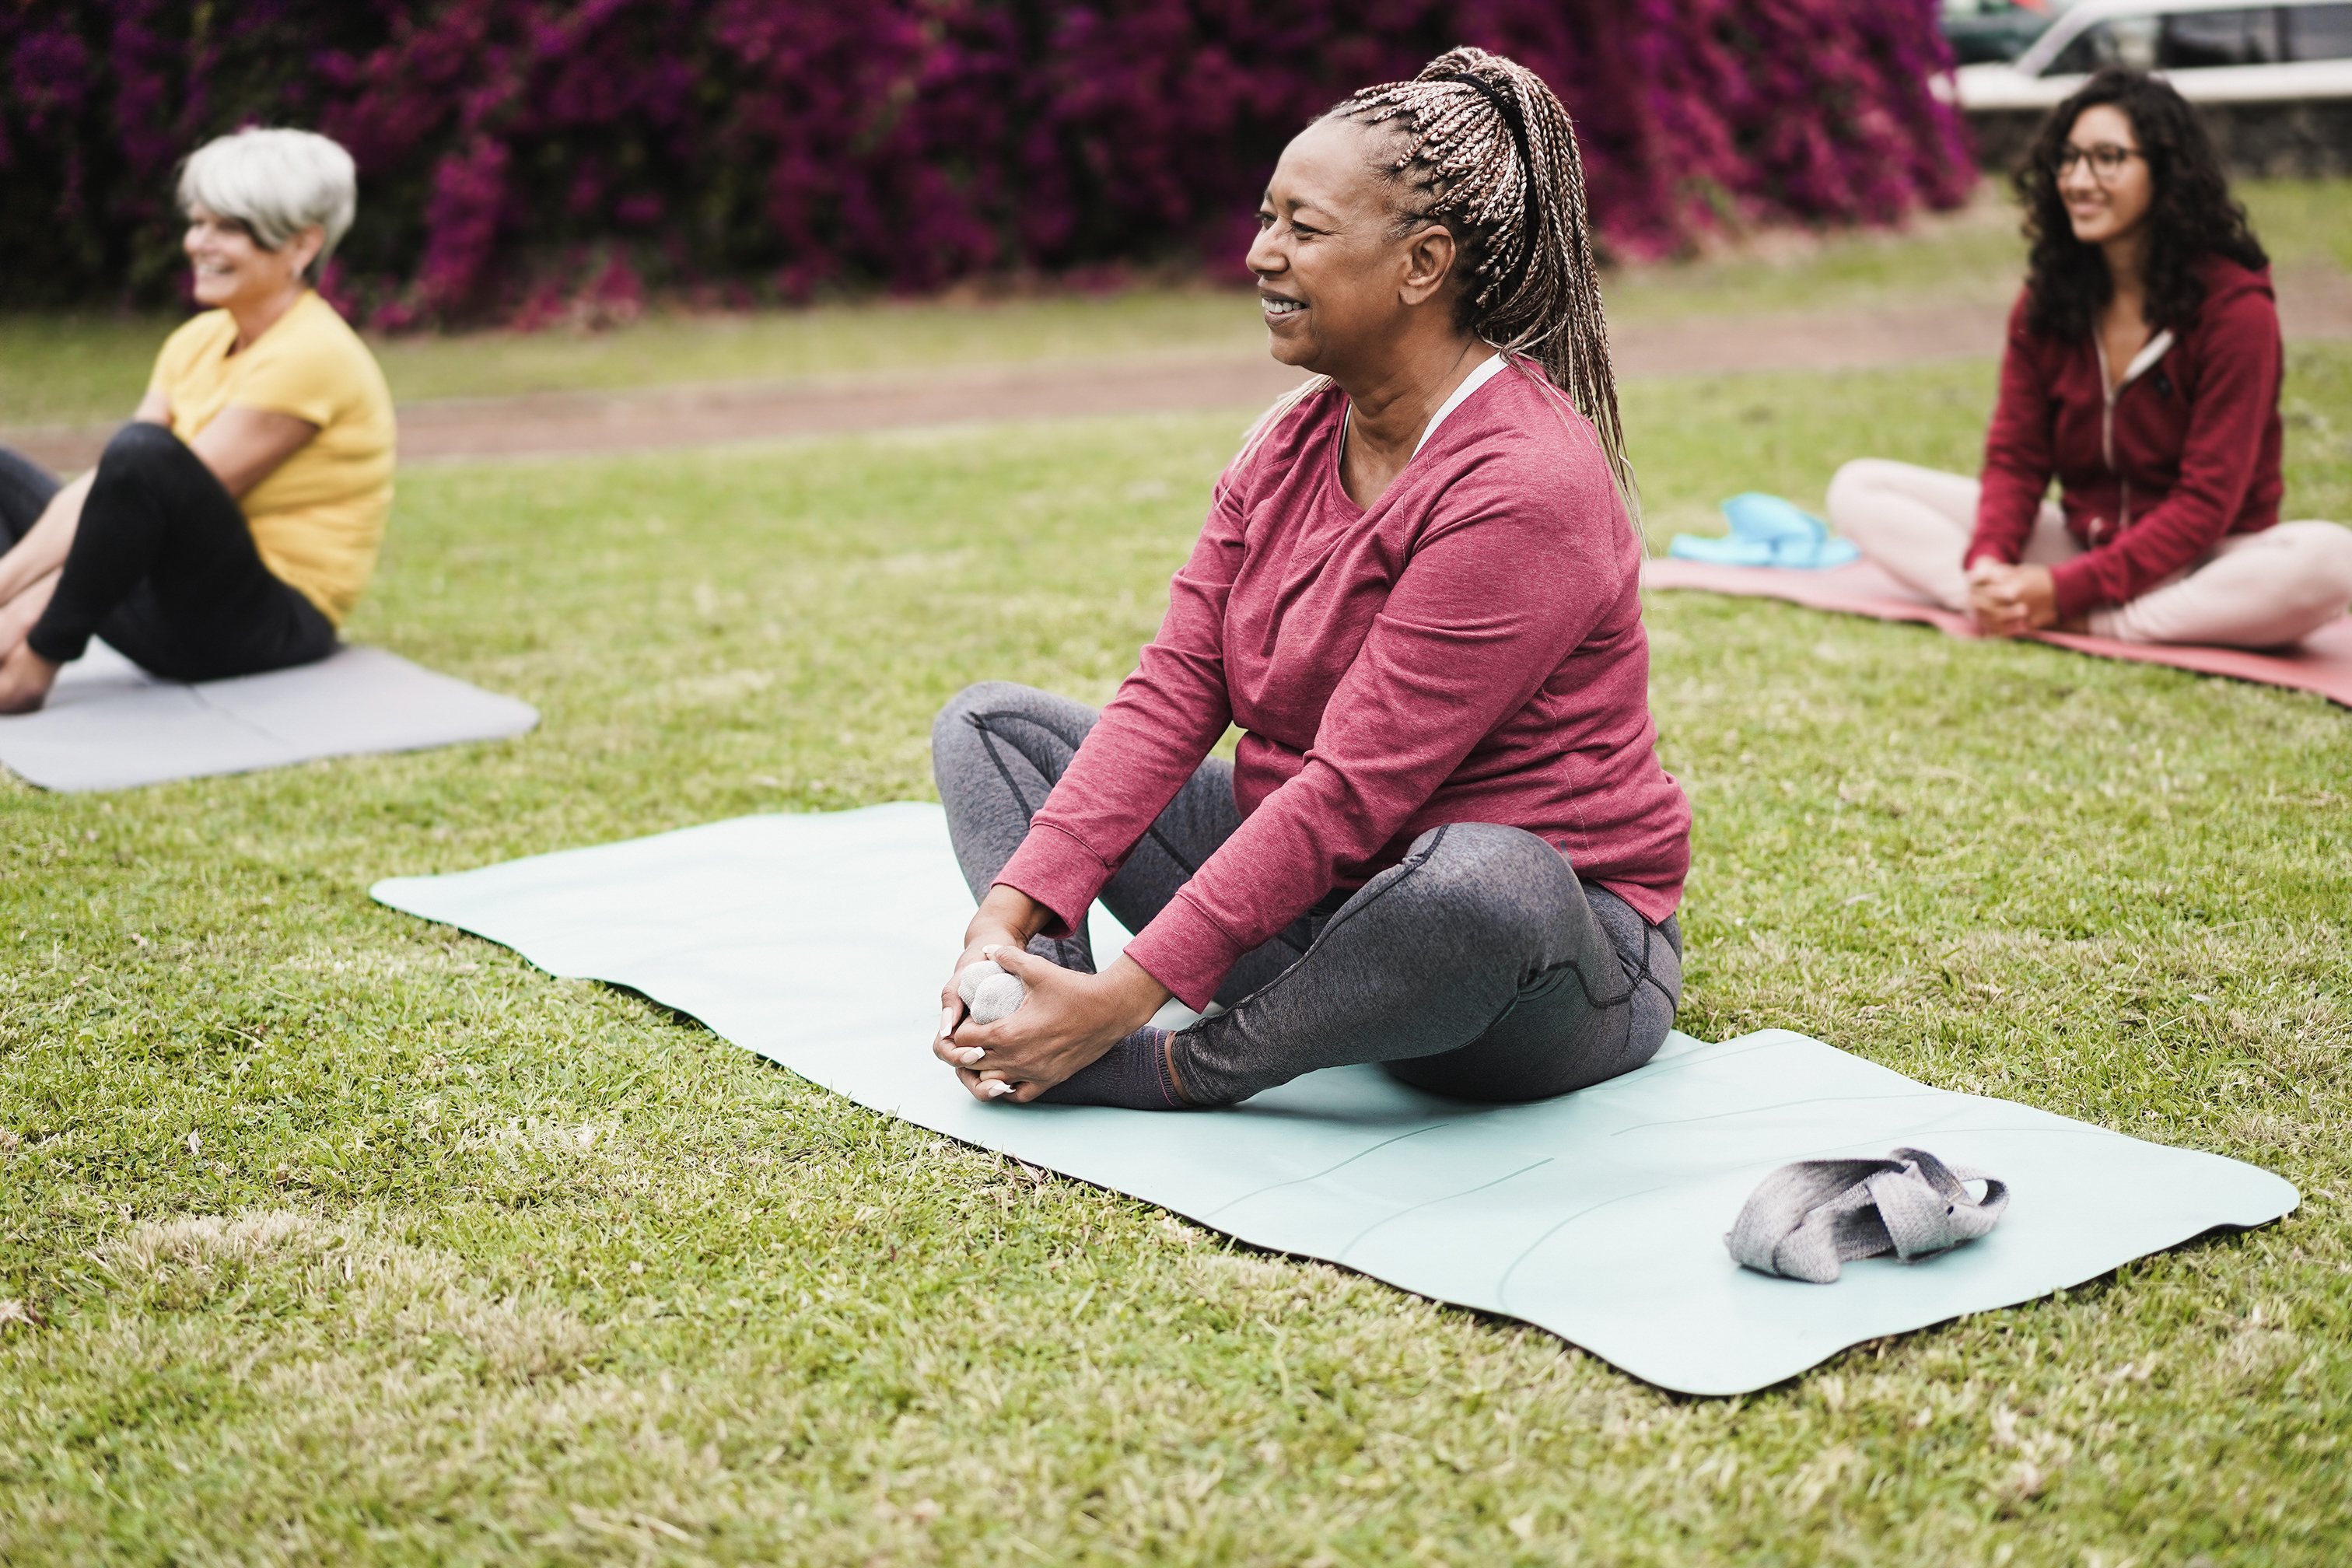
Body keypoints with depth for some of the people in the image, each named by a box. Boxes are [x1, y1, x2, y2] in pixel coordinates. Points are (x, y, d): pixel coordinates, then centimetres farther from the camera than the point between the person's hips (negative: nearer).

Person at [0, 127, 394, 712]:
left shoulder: (310, 355, -15)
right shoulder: (196, 341, 11)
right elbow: (100, 485, 3)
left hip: (275, 625, -9)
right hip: (179, 618, 9)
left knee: (145, 452, -33)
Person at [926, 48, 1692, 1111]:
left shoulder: (1523, 489, -23)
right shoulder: (1292, 444, 4)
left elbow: (1351, 791, -27)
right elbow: (1174, 691, -3)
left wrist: (1124, 995, -28)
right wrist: (1013, 908, -15)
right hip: (1306, 894, 8)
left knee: (1486, 884, -45)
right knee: (988, 724, 6)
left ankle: (1179, 1072, -21)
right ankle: (1042, 1043, -20)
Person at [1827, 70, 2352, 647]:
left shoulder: (2235, 309, -14)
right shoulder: (2044, 302, 1)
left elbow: (2207, 502, -18)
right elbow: (2014, 458, 0)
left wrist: (2065, 591, -26)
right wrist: (1988, 564, -23)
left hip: (2196, 565, -4)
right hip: (2077, 539, 4)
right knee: (1858, 490, -8)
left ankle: (2076, 623, -32)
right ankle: (2007, 606, -29)